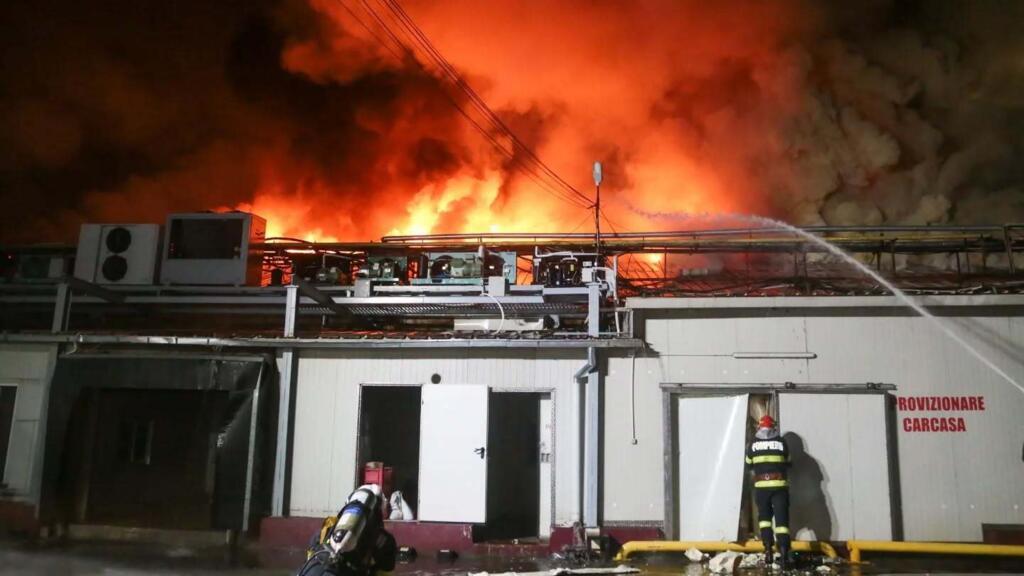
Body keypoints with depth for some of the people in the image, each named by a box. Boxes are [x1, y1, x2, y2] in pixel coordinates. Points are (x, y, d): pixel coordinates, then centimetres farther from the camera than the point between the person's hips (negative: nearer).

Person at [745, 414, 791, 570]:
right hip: (779, 485, -1)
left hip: (761, 485, 1)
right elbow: (788, 463, 16)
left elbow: (749, 465, 17)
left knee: (764, 516, 17)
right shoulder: (781, 442, 4)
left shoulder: (753, 444, 5)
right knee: (781, 518, -1)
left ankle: (768, 550, 5)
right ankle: (784, 554, -12)